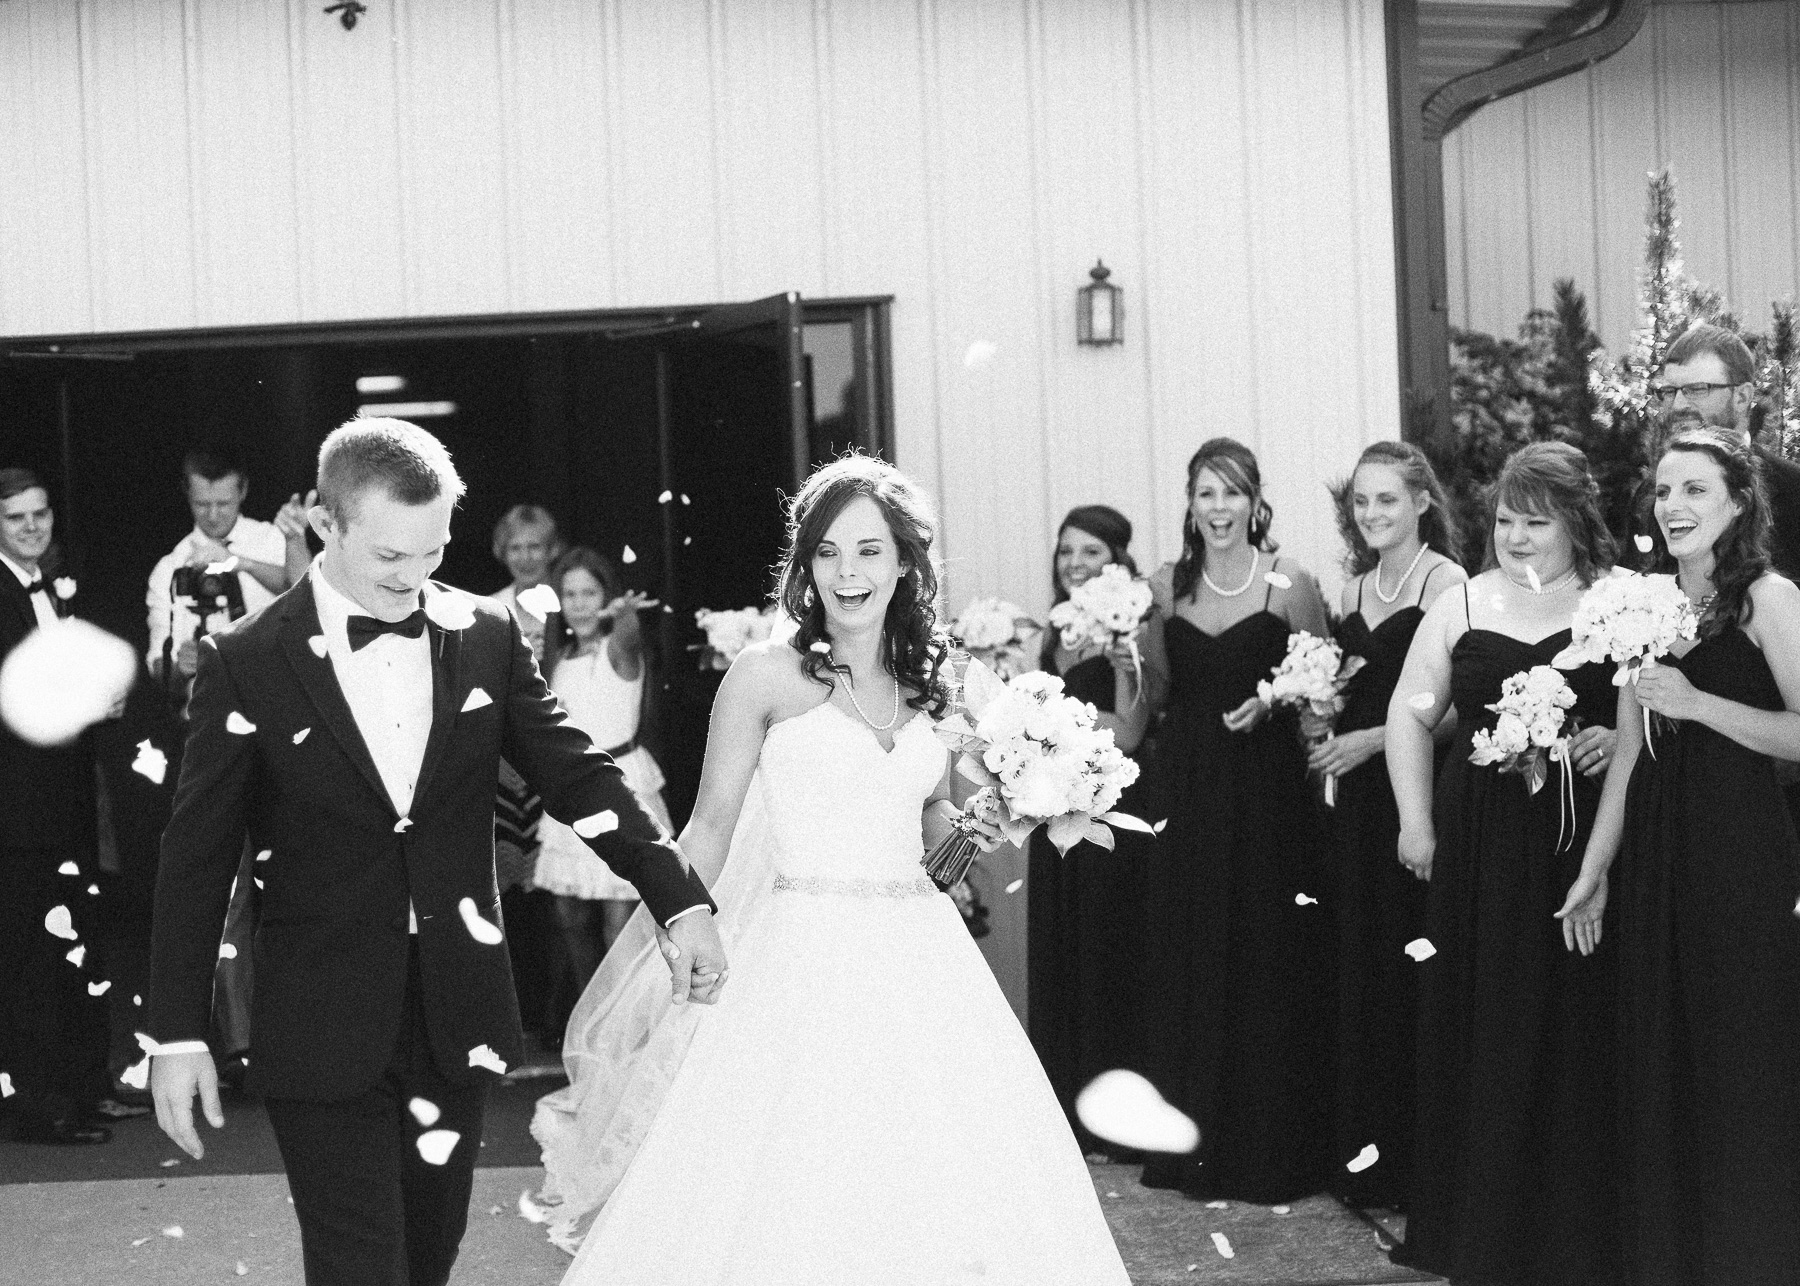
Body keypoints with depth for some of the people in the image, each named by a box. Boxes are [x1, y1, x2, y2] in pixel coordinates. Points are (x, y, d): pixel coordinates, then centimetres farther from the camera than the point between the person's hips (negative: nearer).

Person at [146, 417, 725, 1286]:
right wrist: (178, 1035, -5)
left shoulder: (486, 638, 2)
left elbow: (577, 776, 4)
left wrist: (680, 901, -6)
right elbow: (196, 859, -4)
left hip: (457, 1019, 4)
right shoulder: (246, 662, -7)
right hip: (324, 1033, -3)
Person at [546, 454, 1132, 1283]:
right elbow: (709, 833, -1)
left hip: (917, 960, 4)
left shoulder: (927, 682, 11)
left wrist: (977, 829, 2)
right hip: (804, 960, -4)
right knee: (795, 1197, -6)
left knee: (931, 1179, 3)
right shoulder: (765, 677, -2)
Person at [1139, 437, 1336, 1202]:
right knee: (1186, 965, 6)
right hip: (1187, 786, 4)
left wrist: (1272, 704, -14)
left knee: (1268, 965, -1)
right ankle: (1192, 1145, 16)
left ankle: (1271, 1151, 8)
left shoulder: (1290, 585, -3)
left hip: (1267, 788, -3)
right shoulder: (1166, 587, 7)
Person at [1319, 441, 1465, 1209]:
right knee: (1362, 968, 9)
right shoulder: (1356, 586, 14)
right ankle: (1367, 1159, 19)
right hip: (1359, 799, 7)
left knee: (1413, 968, -4)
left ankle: (1418, 1166, 5)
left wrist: (1373, 740, -18)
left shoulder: (1446, 581, -8)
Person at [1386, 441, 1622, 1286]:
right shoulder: (1462, 606, 8)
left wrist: (1618, 741, -14)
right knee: (1481, 1023, 5)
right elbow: (1411, 713, 11)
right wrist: (1416, 822, 5)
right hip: (1478, 843, 2)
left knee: (1575, 1024, 0)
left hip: (1584, 838, -2)